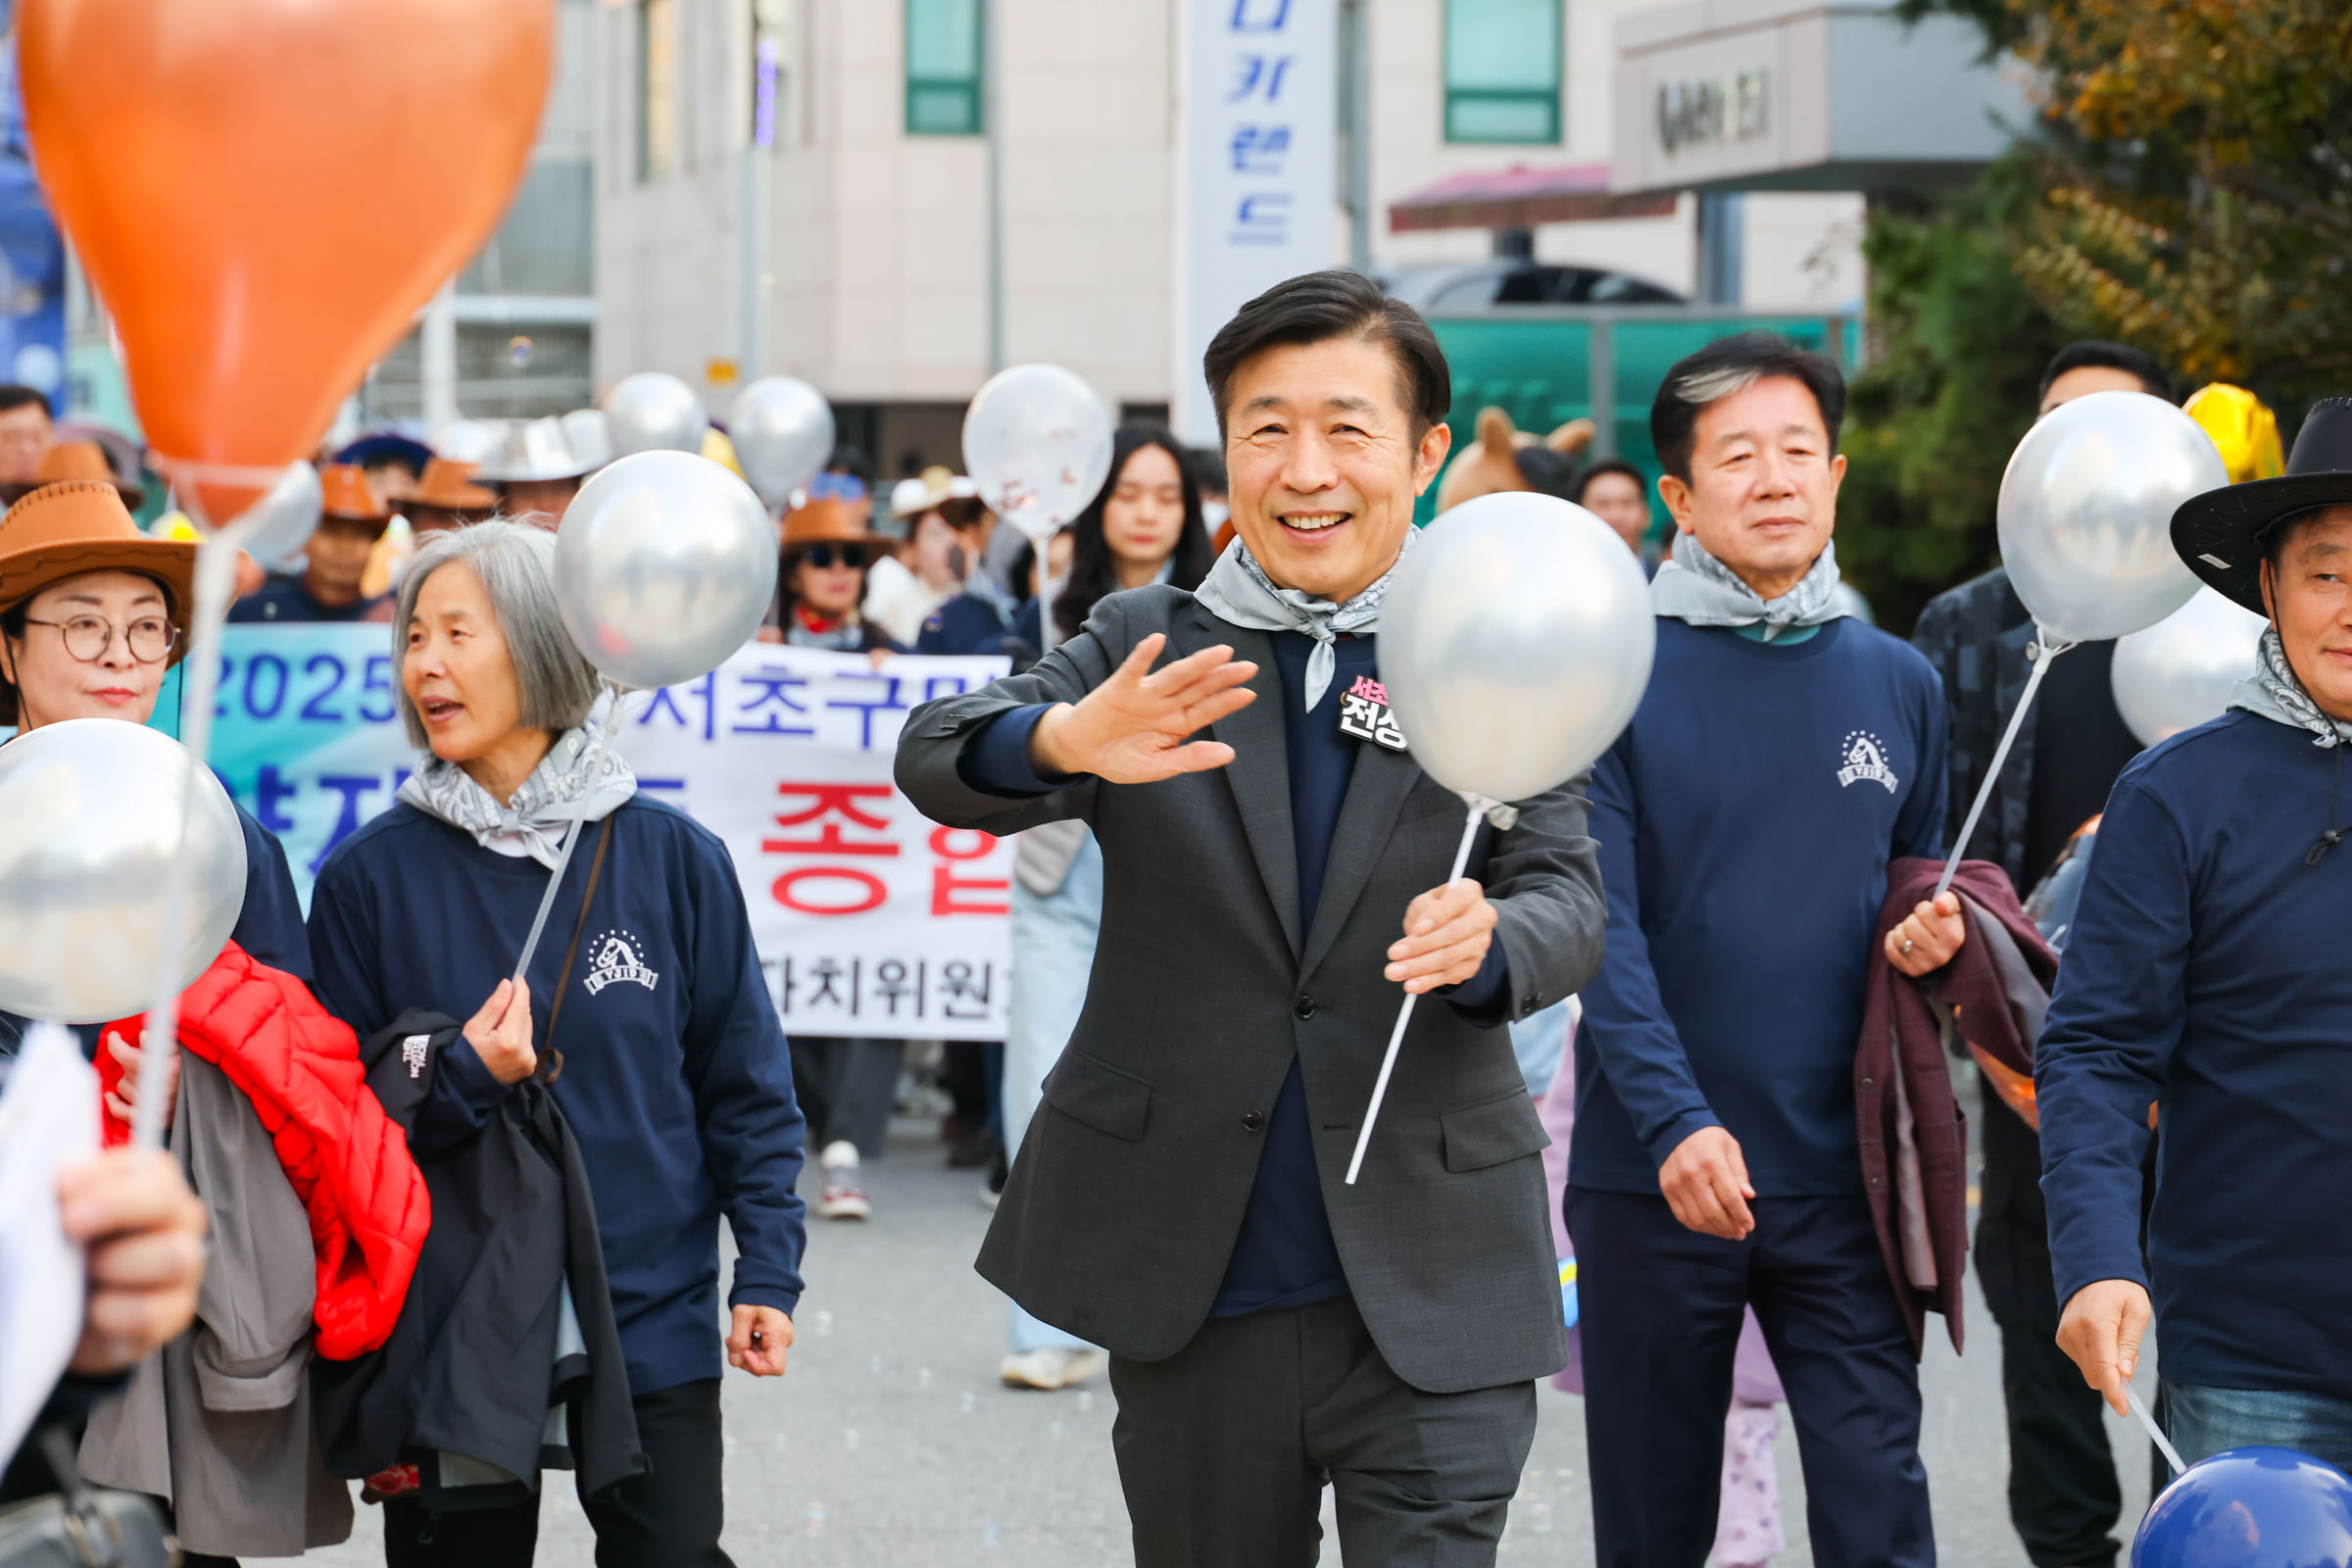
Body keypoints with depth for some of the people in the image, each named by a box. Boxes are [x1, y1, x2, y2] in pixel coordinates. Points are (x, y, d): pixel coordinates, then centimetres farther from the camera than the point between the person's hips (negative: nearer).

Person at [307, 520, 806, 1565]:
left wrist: (766, 1271, -1)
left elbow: (747, 1087, 5)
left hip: (652, 1322, 0)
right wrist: (454, 1080, -17)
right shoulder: (372, 875, -1)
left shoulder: (671, 858, 0)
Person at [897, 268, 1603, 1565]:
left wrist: (1488, 944, -27)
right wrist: (1062, 741, -35)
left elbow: (1571, 899, -2)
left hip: (1430, 1306, -1)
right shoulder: (1148, 650, 3)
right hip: (1191, 1296, 1)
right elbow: (932, 761, -10)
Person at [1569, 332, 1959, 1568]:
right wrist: (1674, 1120, -24)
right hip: (1651, 1176, -2)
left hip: (1843, 1178, 2)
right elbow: (1600, 923, -11)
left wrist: (1934, 936, -5)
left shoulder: (1896, 683, 8)